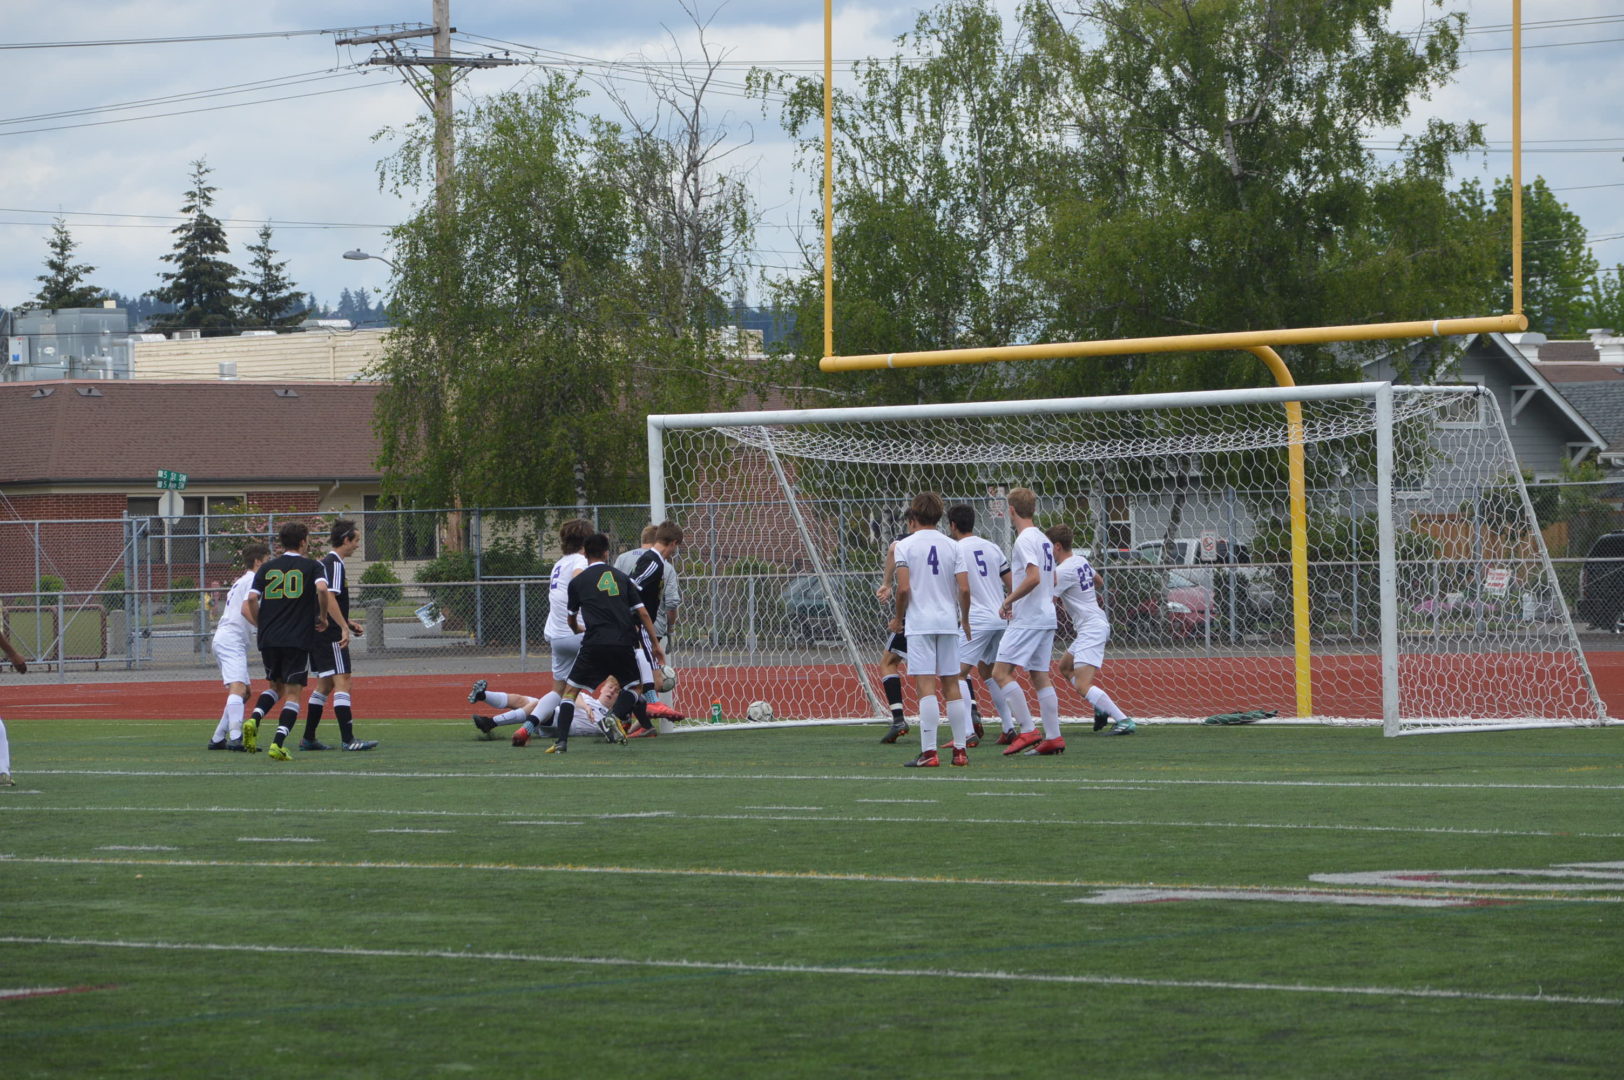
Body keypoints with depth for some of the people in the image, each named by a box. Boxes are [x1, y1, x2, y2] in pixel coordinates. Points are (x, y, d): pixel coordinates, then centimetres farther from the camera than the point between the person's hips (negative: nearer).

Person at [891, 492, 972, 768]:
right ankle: (961, 750, 11)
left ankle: (929, 752, -15)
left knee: (926, 685, -9)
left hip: (919, 622, -4)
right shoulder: (953, 546, 6)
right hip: (948, 621, 4)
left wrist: (898, 618, 5)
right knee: (951, 685, 10)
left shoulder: (906, 546, -3)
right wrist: (964, 619, 15)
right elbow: (964, 588, 0)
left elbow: (903, 588, -11)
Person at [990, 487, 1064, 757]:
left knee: (1001, 672, -9)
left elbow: (1033, 578, -24)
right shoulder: (1043, 540, 16)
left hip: (1027, 620, -9)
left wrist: (1009, 601, -14)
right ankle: (1053, 737, 6)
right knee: (1040, 676, 10)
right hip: (1046, 617, 9)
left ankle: (1027, 731, -15)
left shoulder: (1025, 540, -13)